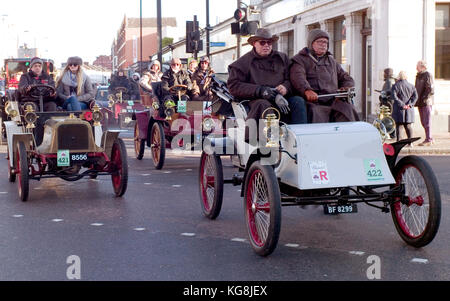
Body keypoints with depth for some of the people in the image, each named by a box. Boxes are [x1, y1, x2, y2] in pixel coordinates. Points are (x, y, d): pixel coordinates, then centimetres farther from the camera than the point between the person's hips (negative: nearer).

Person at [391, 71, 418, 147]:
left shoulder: (396, 85, -3)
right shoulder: (411, 86, 9)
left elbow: (394, 96, -16)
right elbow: (415, 96, -3)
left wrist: (402, 104, -15)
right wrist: (410, 105, -9)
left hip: (399, 109, -3)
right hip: (409, 109, 3)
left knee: (398, 125, 1)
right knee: (408, 125, 10)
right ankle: (410, 143, 7)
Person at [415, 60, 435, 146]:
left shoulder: (427, 75, -9)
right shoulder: (418, 76, 17)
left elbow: (430, 89, -16)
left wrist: (424, 98, -19)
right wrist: (416, 99, 14)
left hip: (426, 102, -9)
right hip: (420, 103, 9)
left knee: (426, 122, -7)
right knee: (423, 122, 11)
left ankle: (428, 140, -3)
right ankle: (430, 139, 18)